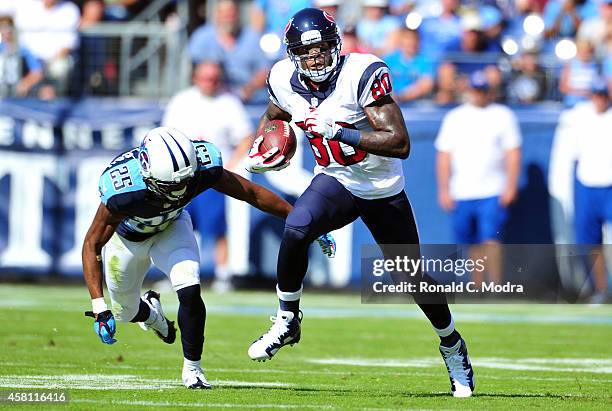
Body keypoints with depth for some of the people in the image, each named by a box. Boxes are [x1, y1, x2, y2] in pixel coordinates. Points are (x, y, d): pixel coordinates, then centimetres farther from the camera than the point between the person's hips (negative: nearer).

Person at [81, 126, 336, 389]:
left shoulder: (203, 169, -36)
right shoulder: (123, 192, -43)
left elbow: (253, 194, -21)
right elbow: (92, 245, -32)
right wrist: (99, 308, -39)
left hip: (171, 228, 1)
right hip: (127, 237, -1)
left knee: (189, 292, -22)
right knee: (125, 312, 14)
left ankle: (192, 369, -3)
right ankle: (149, 310, 51)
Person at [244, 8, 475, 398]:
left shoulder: (361, 75, -27)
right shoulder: (286, 81, -11)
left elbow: (400, 143, -30)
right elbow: (273, 115, 16)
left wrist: (338, 132, -36)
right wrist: (259, 153, -3)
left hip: (384, 190, -2)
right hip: (335, 181, 2)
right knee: (296, 230, -30)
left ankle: (453, 347, 34)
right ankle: (287, 321, -9)